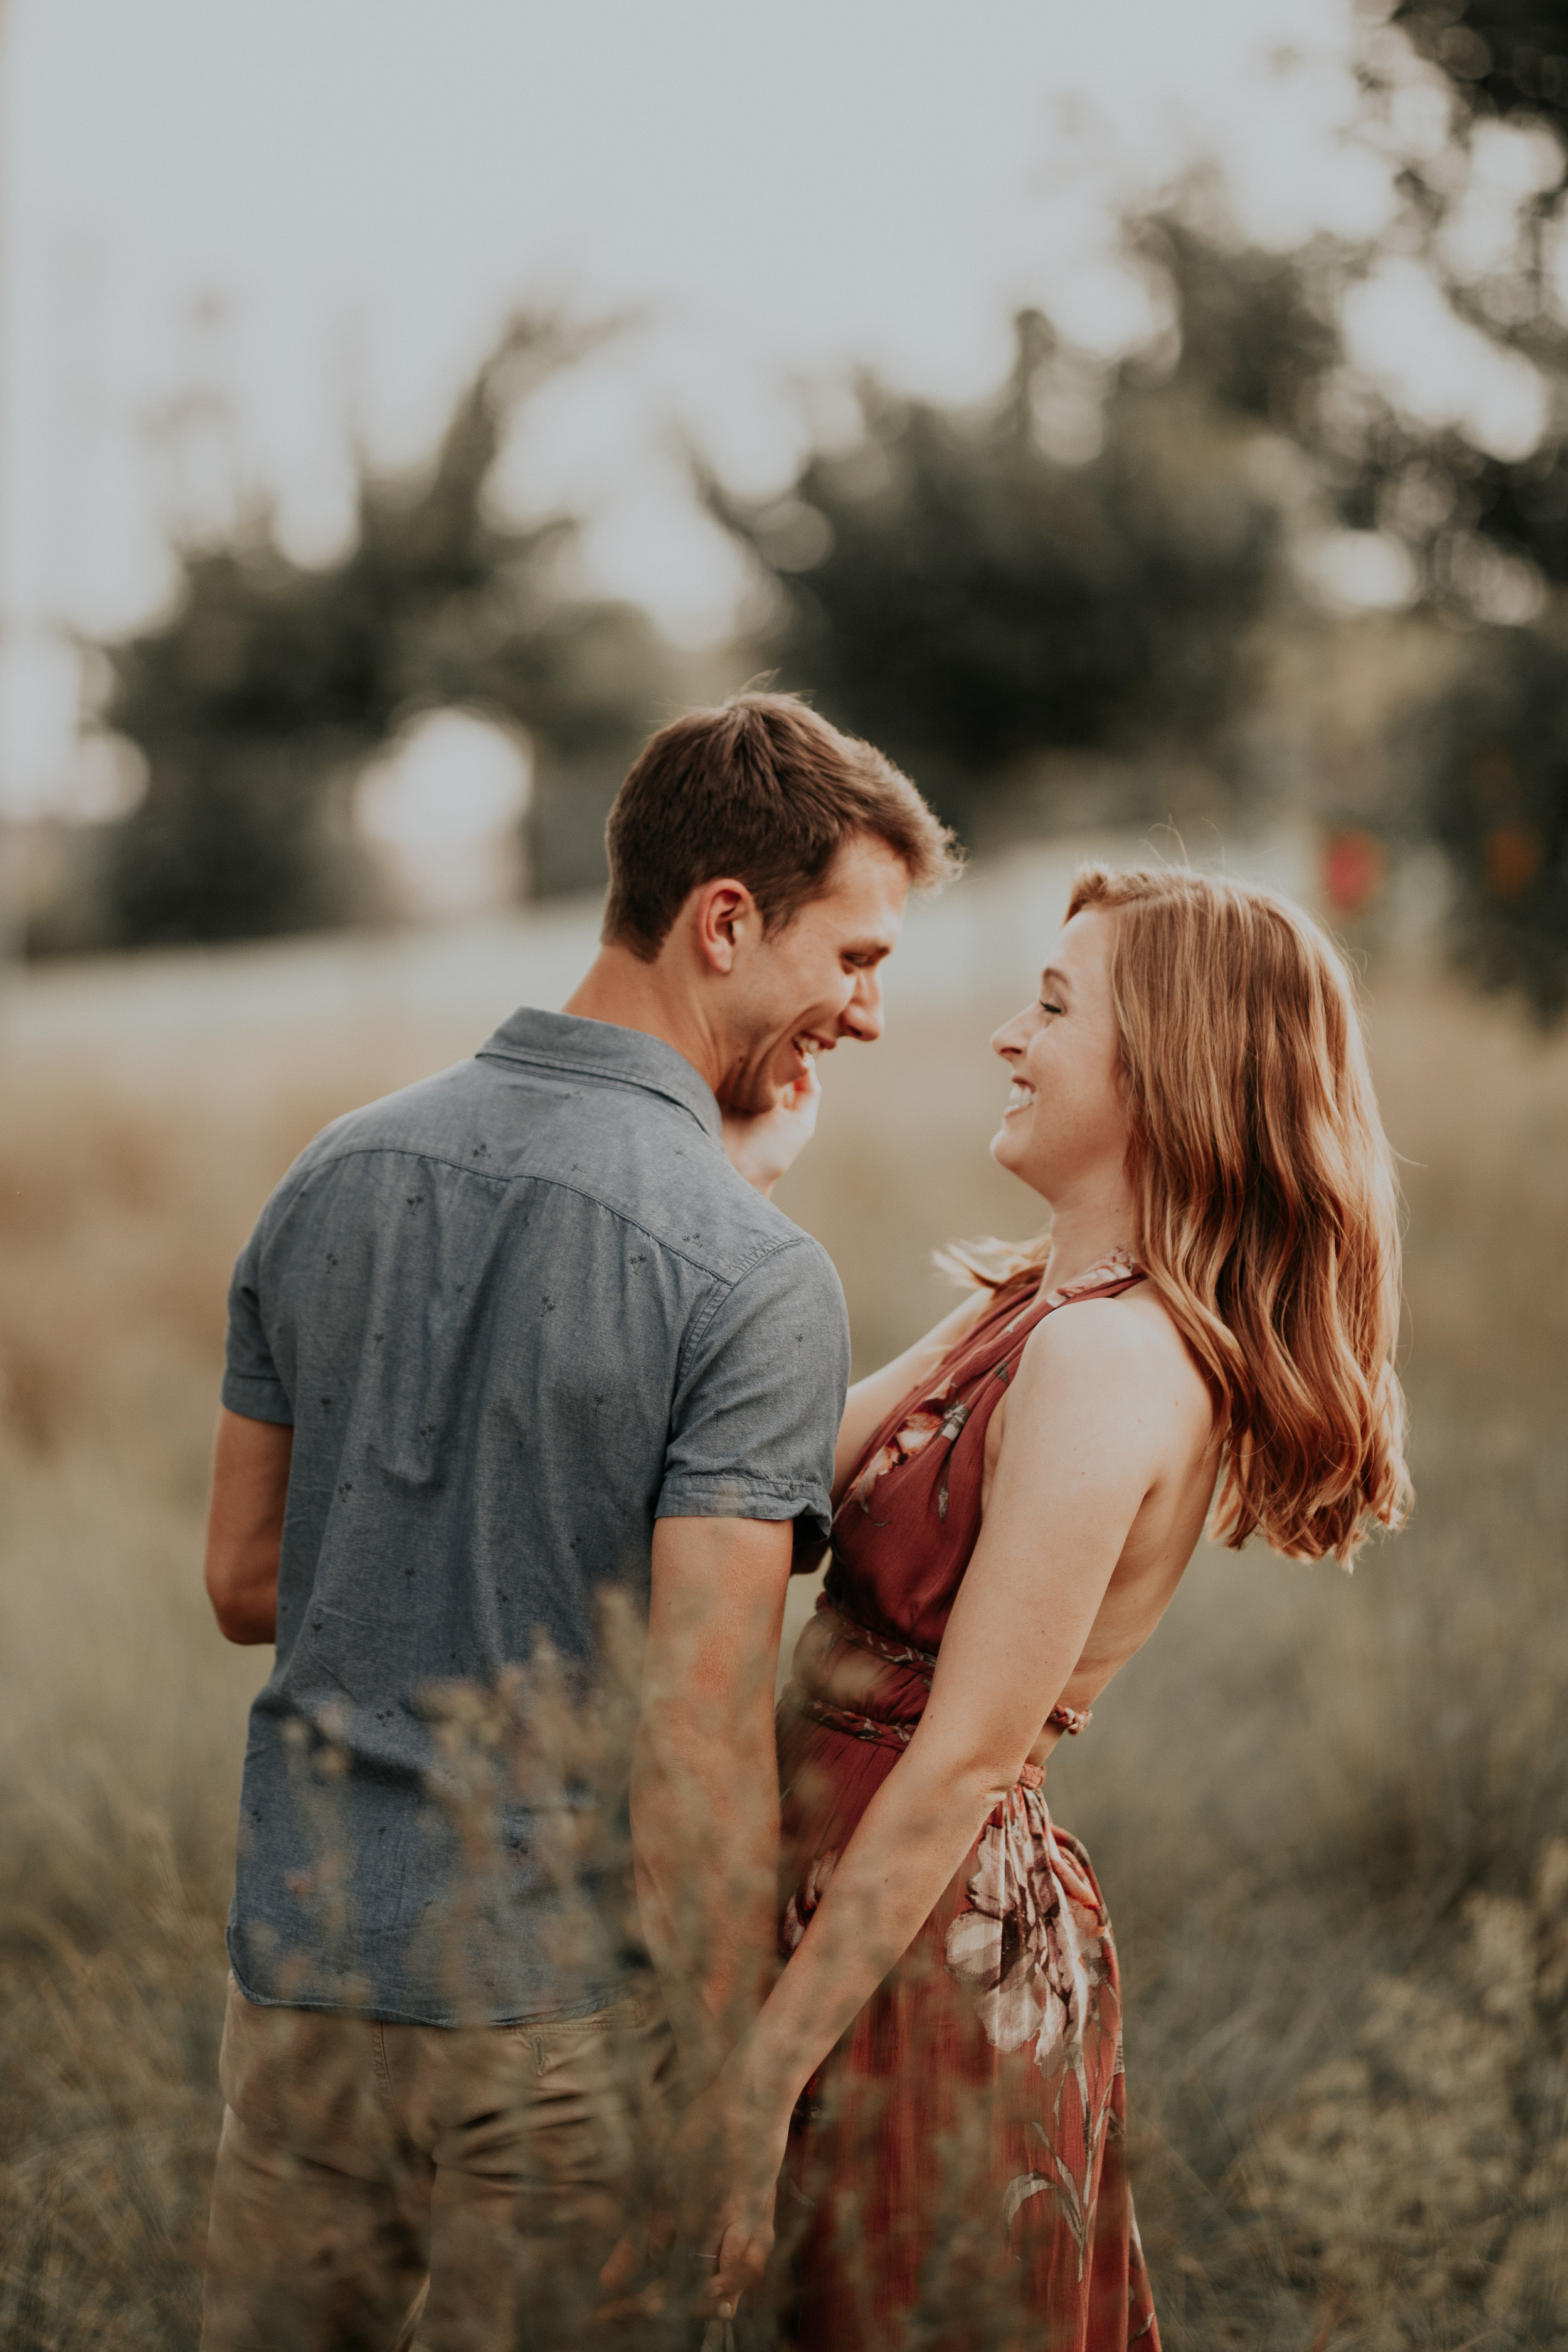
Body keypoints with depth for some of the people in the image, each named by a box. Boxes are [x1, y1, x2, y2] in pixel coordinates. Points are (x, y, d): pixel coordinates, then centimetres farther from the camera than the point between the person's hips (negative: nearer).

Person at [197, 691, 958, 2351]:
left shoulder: (333, 1176, 4)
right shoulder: (751, 1275, -16)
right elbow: (702, 1733, -20)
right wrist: (732, 2092, -13)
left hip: (296, 1954, 6)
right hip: (561, 1999, -5)